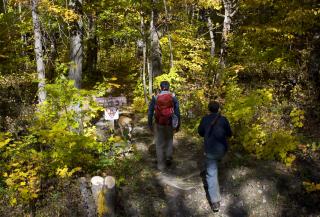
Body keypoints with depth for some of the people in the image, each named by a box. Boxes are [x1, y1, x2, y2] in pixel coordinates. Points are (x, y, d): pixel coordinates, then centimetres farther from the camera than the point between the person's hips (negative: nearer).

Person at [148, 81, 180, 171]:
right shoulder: (173, 97, -4)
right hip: (170, 123, 0)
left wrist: (150, 124, 10)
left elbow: (150, 112, 0)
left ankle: (161, 165, 15)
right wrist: (178, 124, 4)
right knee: (169, 140, 25)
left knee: (159, 144, 10)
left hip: (159, 124, 0)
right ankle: (168, 157, 13)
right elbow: (177, 111, -4)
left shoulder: (155, 97, -3)